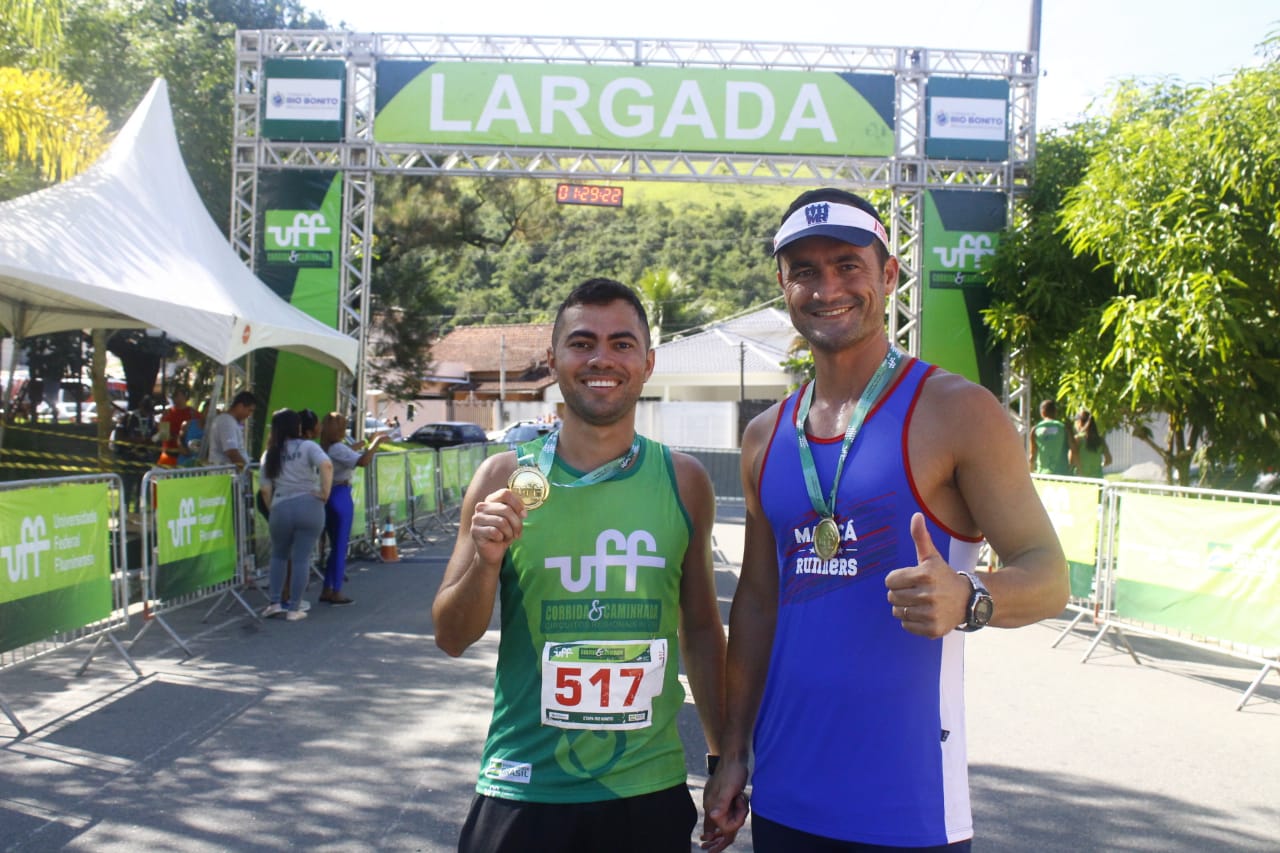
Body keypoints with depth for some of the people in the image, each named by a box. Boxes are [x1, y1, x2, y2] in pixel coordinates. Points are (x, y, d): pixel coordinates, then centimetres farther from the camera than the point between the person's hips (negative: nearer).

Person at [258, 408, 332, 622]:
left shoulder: (270, 454, 10)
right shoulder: (308, 446, 0)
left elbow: (264, 489, 5)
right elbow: (326, 465, -19)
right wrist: (325, 493, -11)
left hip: (281, 509, 3)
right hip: (309, 506, -2)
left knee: (278, 555, 23)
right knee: (301, 559, 4)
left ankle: (275, 603, 19)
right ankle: (294, 608, 8)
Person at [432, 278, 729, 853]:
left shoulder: (683, 481, -1)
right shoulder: (506, 477, -4)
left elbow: (701, 630, 9)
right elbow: (451, 638, -1)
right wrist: (485, 560, -19)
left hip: (650, 790, 2)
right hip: (524, 792, -1)